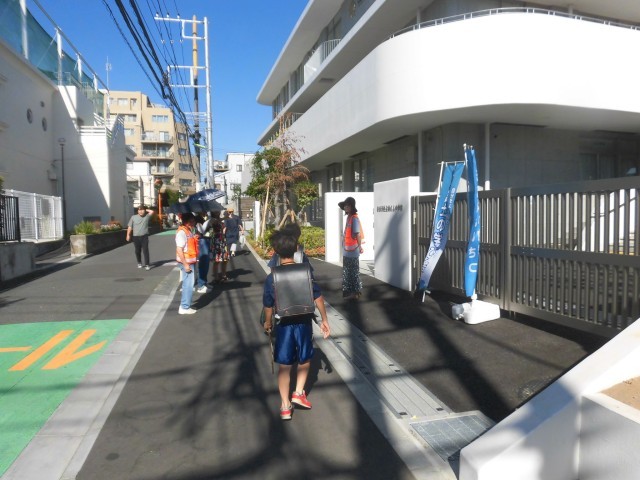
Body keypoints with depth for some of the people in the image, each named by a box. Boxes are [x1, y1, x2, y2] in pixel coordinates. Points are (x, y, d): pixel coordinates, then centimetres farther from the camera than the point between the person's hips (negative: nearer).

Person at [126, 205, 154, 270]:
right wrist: (128, 235, -2)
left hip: (144, 236, -1)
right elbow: (130, 227, 4)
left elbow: (152, 211, -5)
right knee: (137, 251, 10)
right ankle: (139, 263, 29)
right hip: (136, 237, 1)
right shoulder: (133, 217, 6)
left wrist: (145, 210, 8)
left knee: (145, 250, -8)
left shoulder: (147, 217, 5)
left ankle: (147, 264, -6)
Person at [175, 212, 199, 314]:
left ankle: (185, 305, 28)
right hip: (186, 262, -10)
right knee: (188, 284, -5)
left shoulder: (189, 231, 10)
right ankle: (184, 307, 3)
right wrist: (185, 264, -24)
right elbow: (179, 250, -23)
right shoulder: (182, 232, -19)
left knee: (188, 283, 17)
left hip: (191, 261, 10)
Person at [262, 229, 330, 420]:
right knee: (304, 359, 25)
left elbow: (268, 306, -4)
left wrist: (268, 323, 15)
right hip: (303, 322, 1)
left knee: (284, 365, 12)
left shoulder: (272, 278, -10)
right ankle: (298, 392, 22)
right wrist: (324, 320, 6)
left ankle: (285, 406, 19)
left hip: (283, 324, 0)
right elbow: (318, 298, -6)